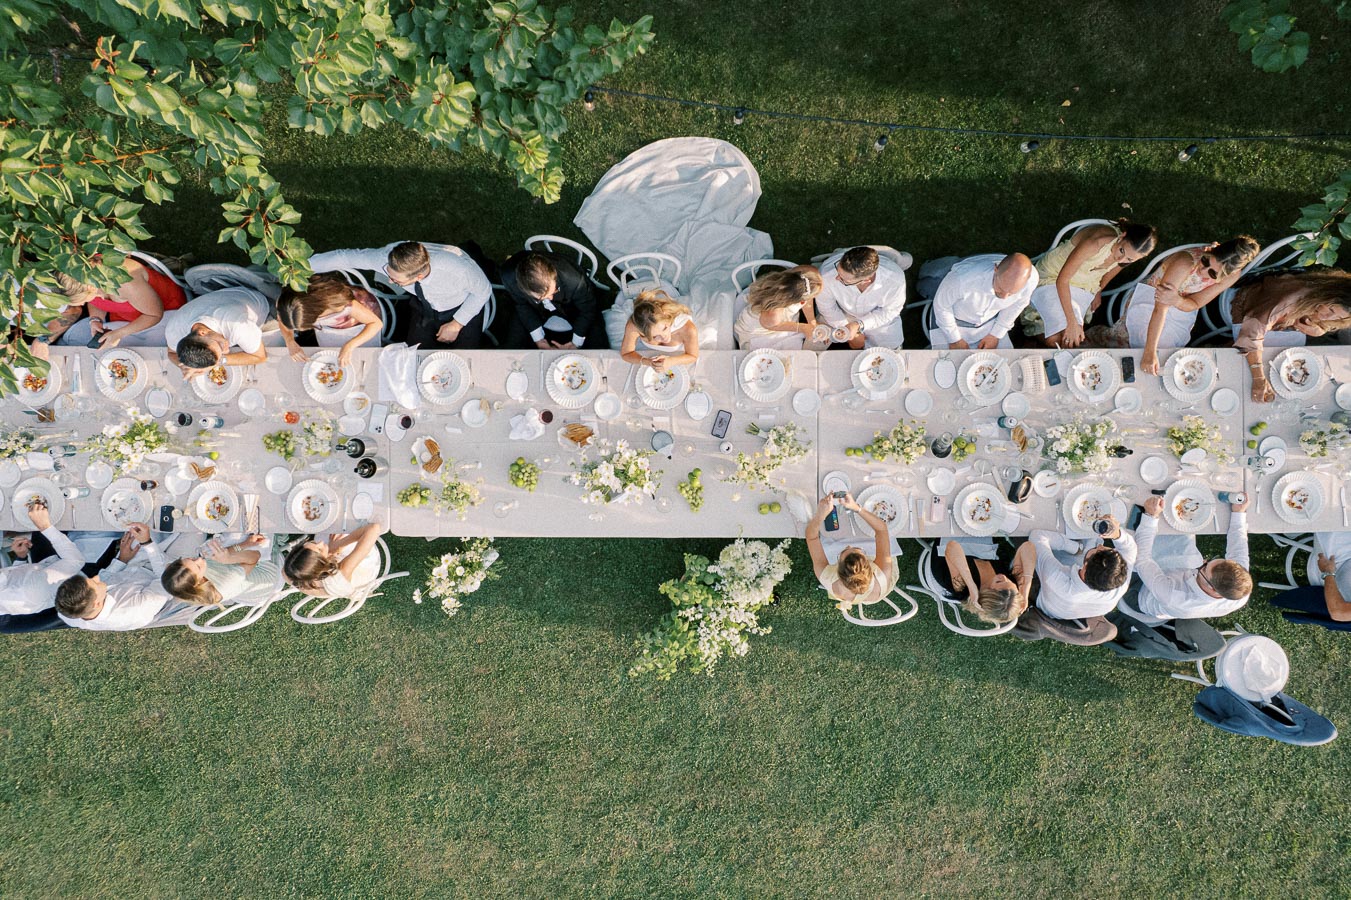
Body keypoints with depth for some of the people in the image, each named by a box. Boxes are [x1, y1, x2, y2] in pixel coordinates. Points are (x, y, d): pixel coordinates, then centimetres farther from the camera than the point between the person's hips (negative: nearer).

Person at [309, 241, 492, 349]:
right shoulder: (388, 257, -34)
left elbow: (483, 291, -22)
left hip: (463, 309, -3)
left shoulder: (457, 268, -43)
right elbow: (345, 257, -18)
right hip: (426, 307, 4)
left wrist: (456, 325, -19)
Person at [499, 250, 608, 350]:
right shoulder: (509, 276, -36)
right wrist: (538, 339, -15)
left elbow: (588, 310, -20)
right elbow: (521, 304, -12)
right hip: (537, 309, 2)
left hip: (572, 308, -1)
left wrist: (576, 343, -15)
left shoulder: (575, 280, -43)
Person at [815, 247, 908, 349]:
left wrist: (859, 325, -33)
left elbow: (890, 310, -19)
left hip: (878, 317, 0)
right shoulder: (827, 271, -40)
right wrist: (849, 333, -12)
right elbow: (826, 306, -19)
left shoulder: (895, 278, -41)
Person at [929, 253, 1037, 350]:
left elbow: (1017, 304, -6)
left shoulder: (1030, 279, -32)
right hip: (954, 319, -3)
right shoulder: (964, 277, -44)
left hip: (990, 320, 3)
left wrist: (996, 335, -1)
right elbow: (941, 305, -22)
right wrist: (954, 339, -11)